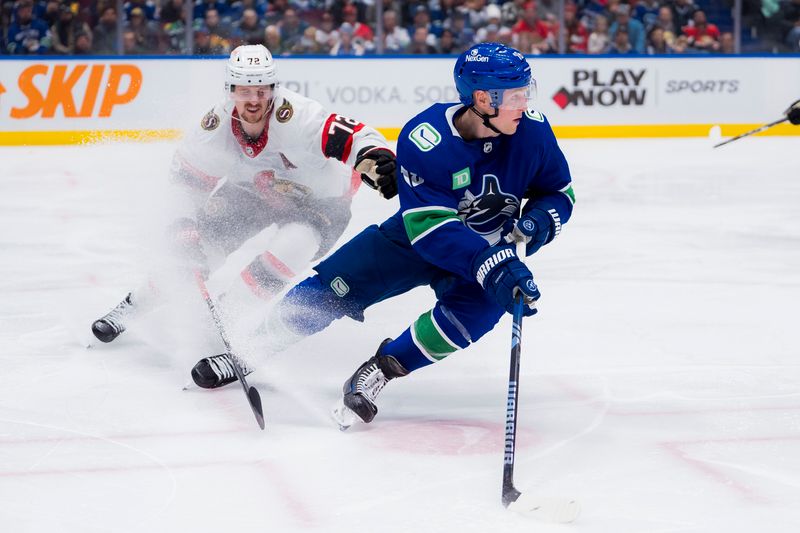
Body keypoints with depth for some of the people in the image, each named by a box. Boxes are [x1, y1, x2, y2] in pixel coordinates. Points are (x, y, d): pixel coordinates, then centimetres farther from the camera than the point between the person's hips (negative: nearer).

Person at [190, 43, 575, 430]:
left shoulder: (532, 130, -20)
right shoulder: (424, 140, -31)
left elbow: (558, 192, -3)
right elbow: (431, 228, -36)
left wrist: (537, 222, -26)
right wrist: (492, 266, -47)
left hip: (489, 249, 1)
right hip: (416, 238, -1)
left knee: (480, 304, -29)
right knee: (334, 287, -4)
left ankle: (380, 369, -15)